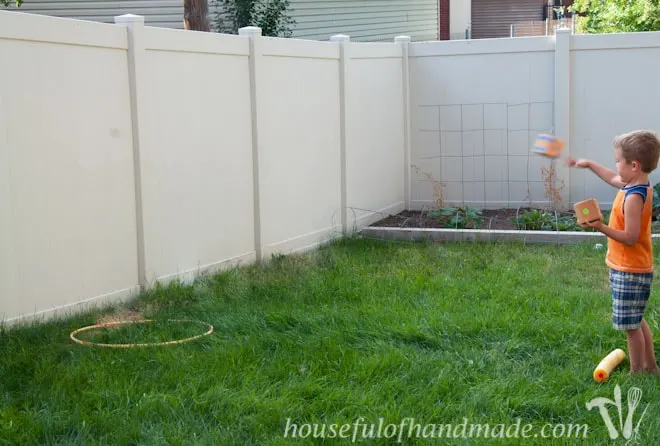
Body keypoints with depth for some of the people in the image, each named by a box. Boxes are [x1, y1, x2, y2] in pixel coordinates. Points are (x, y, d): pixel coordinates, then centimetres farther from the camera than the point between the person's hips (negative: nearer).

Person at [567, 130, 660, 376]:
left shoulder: (633, 197, -25)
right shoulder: (640, 185, 4)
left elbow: (630, 237, -27)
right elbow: (613, 179, 25)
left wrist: (601, 227, -31)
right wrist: (588, 164, 28)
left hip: (629, 272, -10)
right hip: (636, 269, 10)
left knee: (630, 325, 1)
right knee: (636, 321, 22)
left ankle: (636, 373, 12)